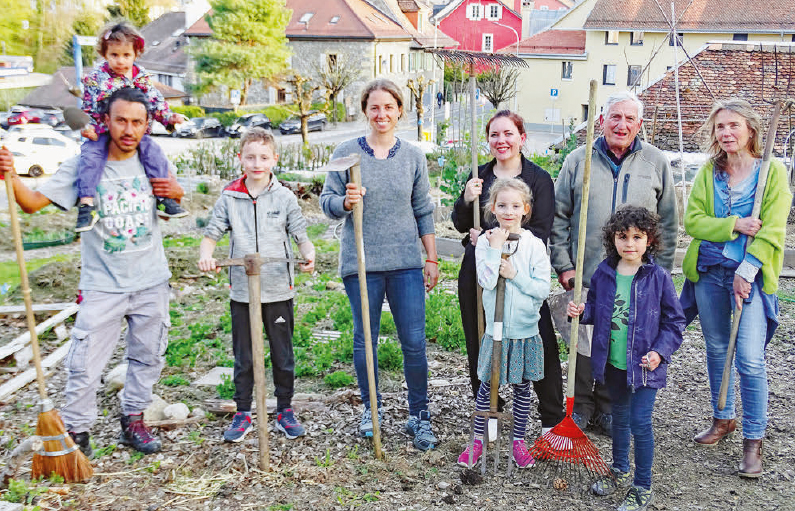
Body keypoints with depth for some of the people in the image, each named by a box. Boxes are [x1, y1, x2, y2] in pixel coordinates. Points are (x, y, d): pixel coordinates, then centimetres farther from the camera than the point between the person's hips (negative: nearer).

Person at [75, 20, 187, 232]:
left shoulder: (143, 78, 4)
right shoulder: (96, 78, -4)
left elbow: (156, 103, 11)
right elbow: (88, 109, -1)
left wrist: (170, 117, -3)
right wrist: (88, 127, -14)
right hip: (102, 133, -2)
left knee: (154, 152, -18)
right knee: (90, 157, -25)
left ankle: (164, 199, -10)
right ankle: (86, 205, -25)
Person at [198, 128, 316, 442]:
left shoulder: (285, 198, 0)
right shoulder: (229, 198, 2)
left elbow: (301, 236, -1)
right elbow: (211, 234, 4)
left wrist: (309, 255, -22)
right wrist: (206, 254, -17)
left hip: (279, 290, -1)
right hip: (242, 291, 1)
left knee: (283, 355, 10)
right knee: (243, 358, 11)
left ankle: (285, 410, 26)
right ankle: (243, 414, 25)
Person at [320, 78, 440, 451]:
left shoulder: (412, 156, 6)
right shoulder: (346, 152, 1)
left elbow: (423, 211, 11)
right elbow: (327, 201, 3)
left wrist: (432, 259, 10)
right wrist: (346, 201, -19)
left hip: (406, 262, 1)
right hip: (361, 262, -1)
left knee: (414, 342, 1)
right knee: (364, 340, 9)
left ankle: (419, 416, 16)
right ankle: (371, 408, 29)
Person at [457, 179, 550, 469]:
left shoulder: (534, 245, -4)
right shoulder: (486, 242, -5)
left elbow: (543, 289, -8)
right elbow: (487, 282, -17)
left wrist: (515, 274, -17)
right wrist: (495, 249, -18)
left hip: (526, 330, 1)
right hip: (496, 329, 0)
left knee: (522, 387, 12)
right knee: (487, 385, 10)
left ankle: (519, 441, 28)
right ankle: (478, 439, 26)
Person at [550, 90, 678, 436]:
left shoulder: (656, 162, 5)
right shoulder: (578, 160, 2)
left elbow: (668, 223, 7)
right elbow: (559, 217, 4)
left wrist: (661, 272, 2)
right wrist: (563, 265, -2)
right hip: (585, 274, -1)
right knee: (584, 342, 6)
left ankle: (608, 408, 27)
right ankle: (581, 406, 24)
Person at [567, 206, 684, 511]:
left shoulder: (658, 277, -10)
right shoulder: (604, 273, -1)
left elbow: (674, 320, -4)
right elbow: (596, 309, 13)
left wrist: (660, 351, -14)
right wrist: (582, 311, -9)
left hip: (644, 365, -4)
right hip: (613, 363, 4)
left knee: (640, 423, -3)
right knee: (619, 417, 20)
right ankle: (619, 471, 40)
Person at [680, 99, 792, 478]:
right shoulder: (708, 172, 8)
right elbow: (692, 221, 0)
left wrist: (747, 271, -17)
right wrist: (733, 224, -15)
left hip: (751, 275, -4)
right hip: (708, 271, 4)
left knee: (749, 358, -9)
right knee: (716, 350, 14)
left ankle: (753, 440, 3)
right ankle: (723, 419, 31)